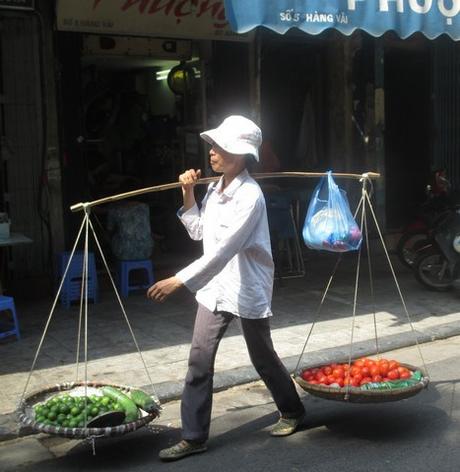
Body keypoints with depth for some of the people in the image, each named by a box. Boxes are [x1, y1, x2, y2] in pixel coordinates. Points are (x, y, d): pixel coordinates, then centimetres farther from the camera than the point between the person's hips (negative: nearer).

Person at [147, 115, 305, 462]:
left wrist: (179, 281, -34)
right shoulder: (214, 189, 3)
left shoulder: (250, 196, -22)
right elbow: (198, 232, 15)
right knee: (199, 361, 2)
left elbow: (223, 250, -29)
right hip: (214, 286, 7)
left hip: (248, 289, -6)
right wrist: (188, 196, 1)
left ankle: (292, 412, 37)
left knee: (263, 358, 12)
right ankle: (194, 437, 12)